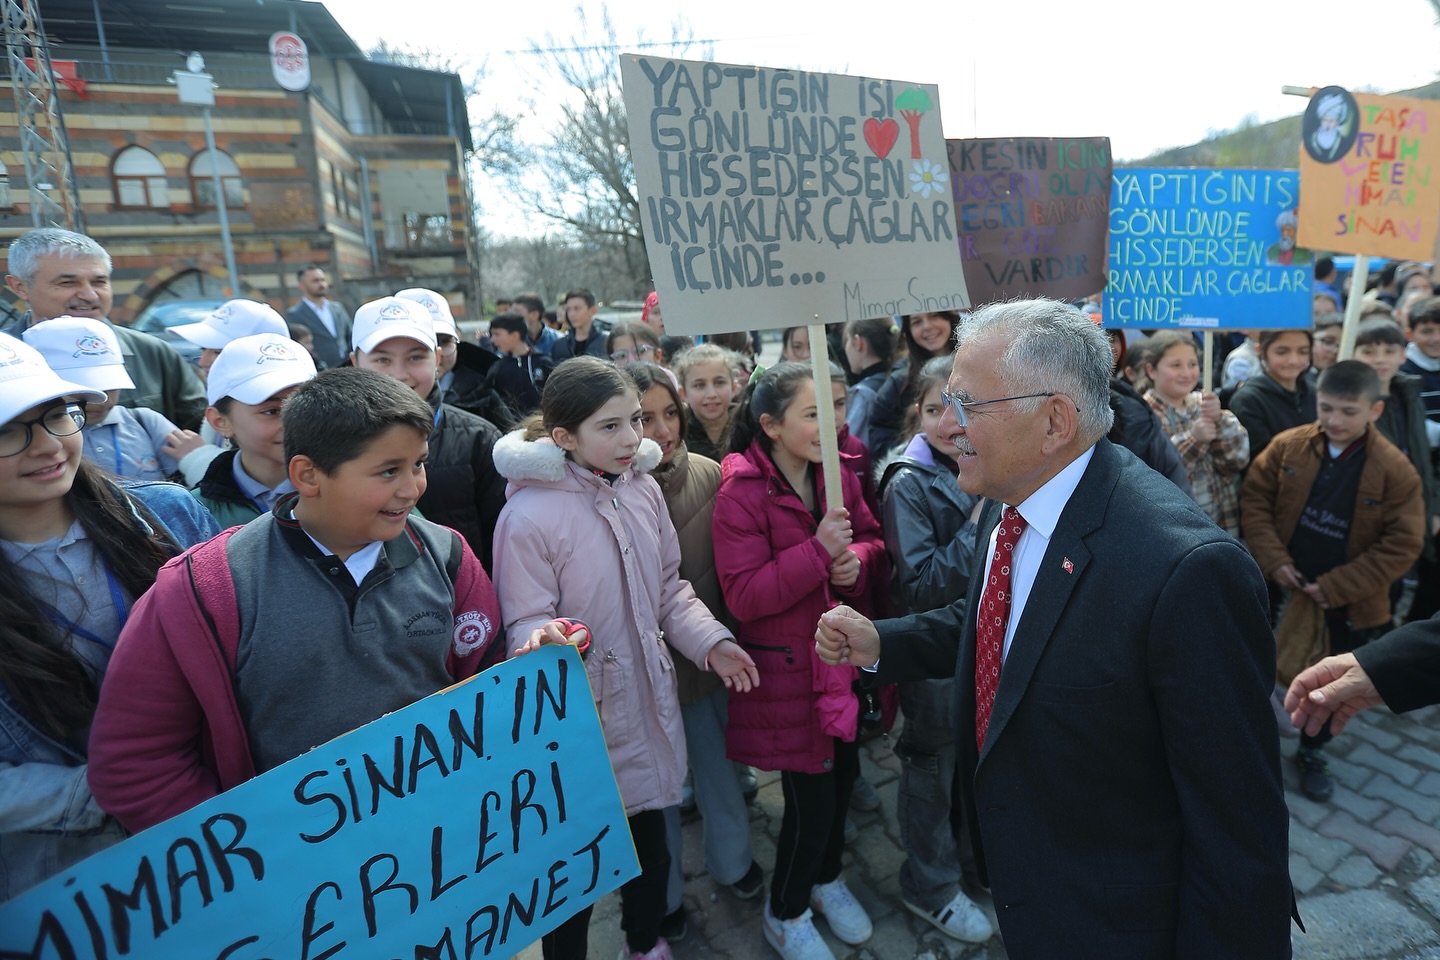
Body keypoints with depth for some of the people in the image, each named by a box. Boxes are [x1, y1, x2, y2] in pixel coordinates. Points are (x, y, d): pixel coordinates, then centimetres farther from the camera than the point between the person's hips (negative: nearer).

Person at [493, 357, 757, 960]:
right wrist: (546, 641, -36)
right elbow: (526, 621, -14)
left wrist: (710, 641, -5)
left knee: (651, 842, 23)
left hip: (649, 700, 6)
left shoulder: (643, 488, -3)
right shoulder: (529, 515, -21)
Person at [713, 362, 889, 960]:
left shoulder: (838, 477, 1)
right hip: (788, 670, -6)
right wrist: (818, 551, -28)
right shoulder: (741, 493, -17)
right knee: (811, 798, 3)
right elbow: (743, 596, -21)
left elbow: (876, 546, 9)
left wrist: (857, 560, -14)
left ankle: (826, 878, 49)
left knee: (841, 776, 19)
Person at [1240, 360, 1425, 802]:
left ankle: (1312, 752, 38)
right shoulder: (1287, 446, -9)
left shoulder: (1395, 470, -13)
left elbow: (1402, 544, -11)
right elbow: (1254, 498, -3)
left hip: (1348, 604, -1)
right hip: (1282, 587, 1)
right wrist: (1273, 560, -13)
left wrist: (1336, 587, -16)